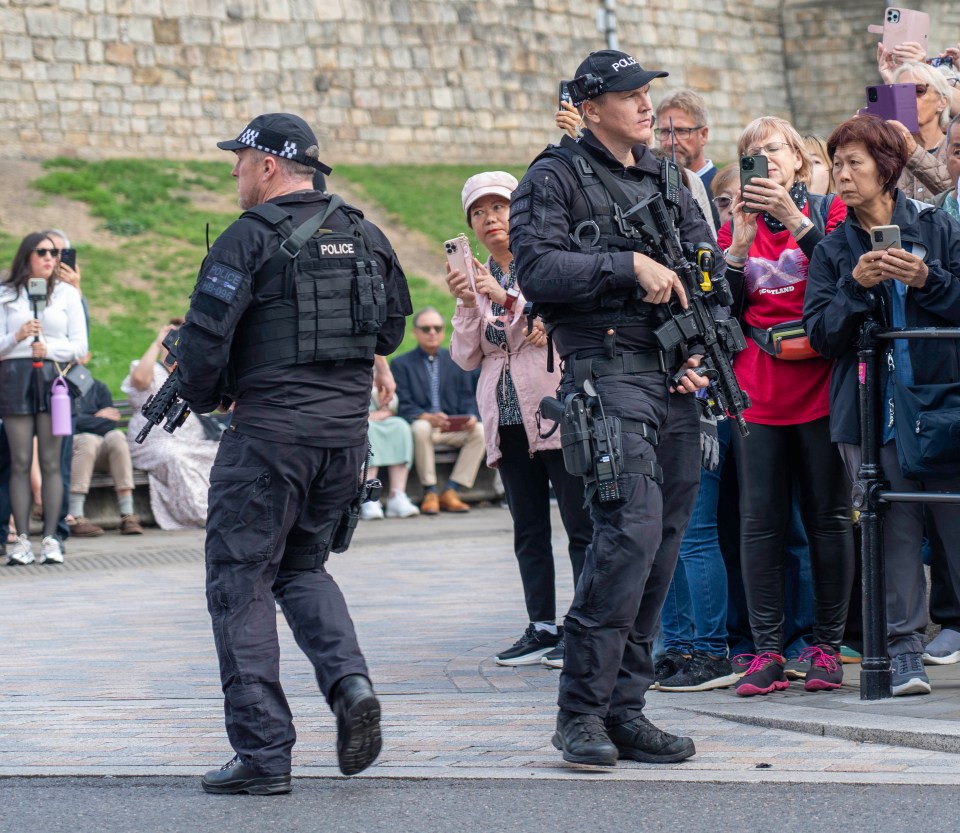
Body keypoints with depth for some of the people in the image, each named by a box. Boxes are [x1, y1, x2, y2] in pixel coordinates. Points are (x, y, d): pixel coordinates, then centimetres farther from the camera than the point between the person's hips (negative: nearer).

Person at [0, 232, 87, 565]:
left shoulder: (67, 294, 12)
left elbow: (80, 346, 9)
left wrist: (50, 348, -8)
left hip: (53, 377, 0)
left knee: (50, 461, -4)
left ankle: (50, 538, -4)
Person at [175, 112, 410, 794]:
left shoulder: (251, 239, -10)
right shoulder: (366, 237, 10)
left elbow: (205, 337, -13)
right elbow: (392, 328, 18)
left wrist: (203, 398, 5)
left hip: (270, 431, -6)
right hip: (347, 427, 6)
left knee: (241, 584, 2)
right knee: (302, 567, 22)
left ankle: (263, 752, -2)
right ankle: (350, 682, -4)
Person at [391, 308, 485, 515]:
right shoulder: (401, 364, 7)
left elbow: (467, 399, 10)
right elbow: (403, 406, -5)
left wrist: (471, 417, -14)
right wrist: (428, 417, -25)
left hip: (454, 427, 3)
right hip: (423, 423, -3)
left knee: (480, 430, -26)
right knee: (421, 428, -38)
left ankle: (451, 491, -22)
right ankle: (430, 493, -27)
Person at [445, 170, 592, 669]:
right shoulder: (476, 278, 16)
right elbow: (466, 357, 10)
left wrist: (507, 299, -13)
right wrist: (467, 304, -5)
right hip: (506, 419, 5)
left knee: (580, 525, -7)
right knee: (529, 530, 6)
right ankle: (543, 627, 10)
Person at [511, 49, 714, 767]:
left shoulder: (668, 180, 19)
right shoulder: (555, 179, 0)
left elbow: (710, 269, 21)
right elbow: (538, 270, -12)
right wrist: (630, 265, -14)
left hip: (674, 382, 7)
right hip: (607, 370, -7)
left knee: (662, 543, 5)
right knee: (632, 529, -19)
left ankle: (624, 711, 10)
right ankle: (581, 710, -13)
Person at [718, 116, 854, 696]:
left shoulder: (828, 211, 7)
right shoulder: (736, 227, 14)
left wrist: (795, 220, -18)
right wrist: (740, 245, -7)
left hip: (821, 382, -2)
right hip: (758, 389, 2)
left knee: (828, 514, 0)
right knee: (761, 518, -1)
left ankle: (828, 647, 5)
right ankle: (767, 651, 1)